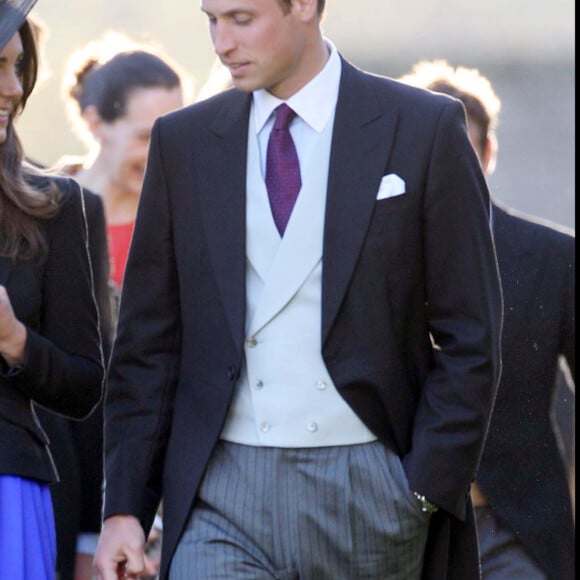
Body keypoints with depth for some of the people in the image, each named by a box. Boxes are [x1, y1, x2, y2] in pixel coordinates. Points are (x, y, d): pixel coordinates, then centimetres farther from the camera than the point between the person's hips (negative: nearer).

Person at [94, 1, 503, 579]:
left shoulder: (425, 130, 1)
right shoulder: (183, 141, 9)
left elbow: (469, 336, 0)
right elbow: (148, 341, 10)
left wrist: (427, 490, -7)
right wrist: (124, 505, 3)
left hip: (369, 493, -1)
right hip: (223, 500, 2)